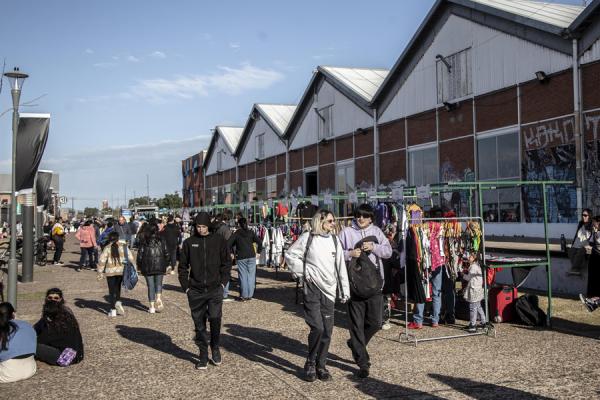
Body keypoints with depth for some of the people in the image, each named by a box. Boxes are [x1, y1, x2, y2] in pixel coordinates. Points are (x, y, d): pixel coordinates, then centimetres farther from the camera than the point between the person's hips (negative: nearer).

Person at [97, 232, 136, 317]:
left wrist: (100, 273, 1)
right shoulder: (123, 247, 0)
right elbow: (130, 258, 1)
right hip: (121, 271, 2)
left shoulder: (107, 248, -5)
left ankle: (113, 310, 5)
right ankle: (118, 302, 2)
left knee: (112, 290, 5)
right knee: (117, 288, 22)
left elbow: (102, 260, -6)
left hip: (110, 272, -2)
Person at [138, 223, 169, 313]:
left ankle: (152, 307, 7)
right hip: (159, 267, 1)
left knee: (150, 286, 5)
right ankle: (159, 298, -11)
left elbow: (140, 254, -3)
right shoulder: (161, 241, -2)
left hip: (148, 268, -1)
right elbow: (166, 254, 2)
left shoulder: (144, 242, -5)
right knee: (158, 283, 15)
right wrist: (165, 265, 13)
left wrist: (139, 266, 9)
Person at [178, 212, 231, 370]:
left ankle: (215, 347, 13)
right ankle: (203, 356, 17)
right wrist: (186, 286, 2)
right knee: (199, 324, 6)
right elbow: (183, 266, 9)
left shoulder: (219, 241, 3)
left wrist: (223, 282, -2)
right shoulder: (189, 243, 5)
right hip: (195, 291, 1)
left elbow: (226, 263, 7)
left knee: (215, 319, -12)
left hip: (215, 289, -1)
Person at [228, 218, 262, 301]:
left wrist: (233, 252, 5)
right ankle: (250, 295, 8)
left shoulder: (236, 233, -1)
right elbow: (259, 242, -1)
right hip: (251, 256, 1)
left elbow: (228, 244, -6)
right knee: (251, 275, 7)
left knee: (243, 276, 3)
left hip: (241, 257, -1)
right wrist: (258, 251, 9)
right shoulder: (251, 232, 3)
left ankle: (244, 295, 4)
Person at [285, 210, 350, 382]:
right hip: (312, 288, -4)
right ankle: (310, 363, 8)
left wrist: (345, 290, 9)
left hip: (329, 290, 4)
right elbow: (290, 255, 3)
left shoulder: (334, 240, 9)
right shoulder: (307, 237, -3)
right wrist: (303, 271, -5)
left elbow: (341, 266, 11)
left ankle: (321, 365, 20)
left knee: (327, 331, 5)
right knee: (317, 328, -13)